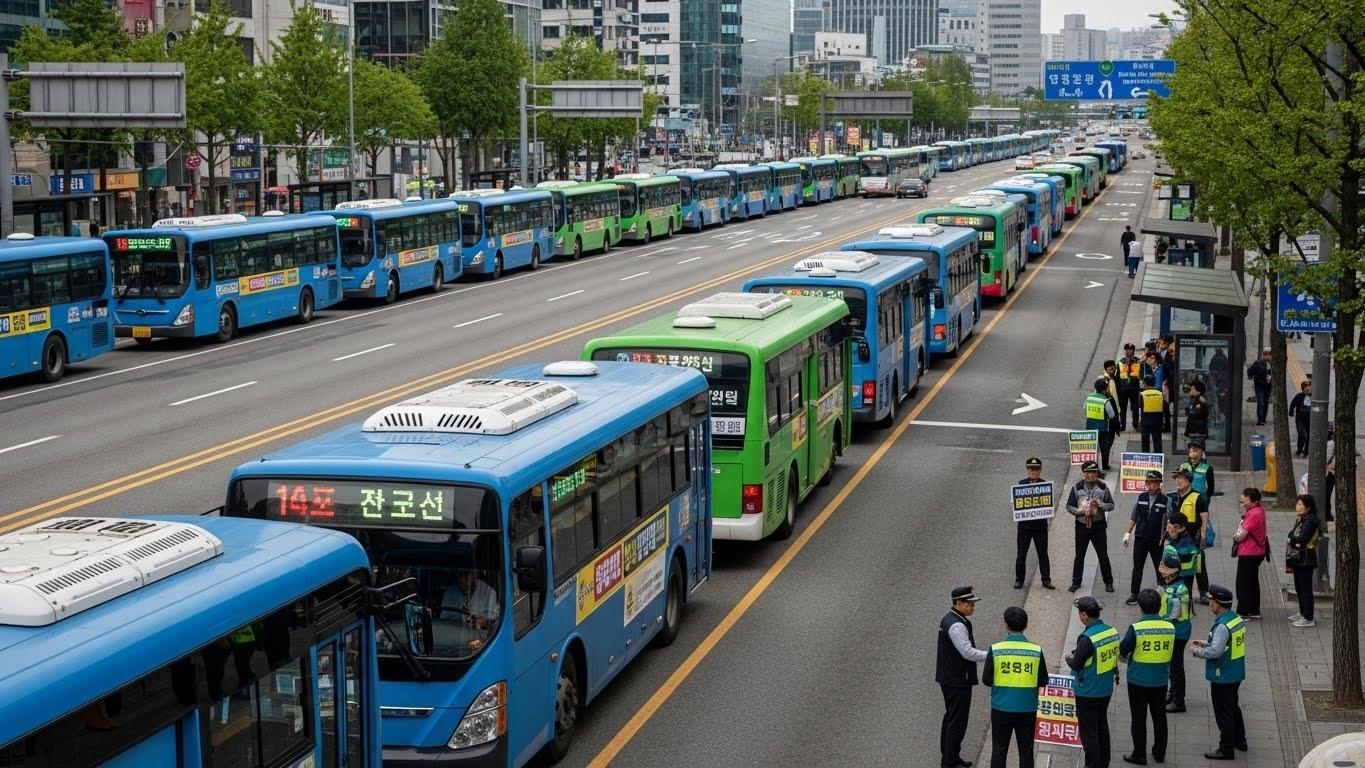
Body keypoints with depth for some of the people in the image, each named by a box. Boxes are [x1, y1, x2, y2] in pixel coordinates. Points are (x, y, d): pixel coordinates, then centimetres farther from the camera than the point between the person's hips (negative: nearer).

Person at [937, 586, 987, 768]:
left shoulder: (950, 619, 11)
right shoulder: (957, 626, -22)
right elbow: (968, 652, -27)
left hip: (948, 677, 11)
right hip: (958, 681, -11)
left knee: (951, 718, 19)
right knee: (957, 721, -5)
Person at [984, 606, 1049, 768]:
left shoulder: (995, 650, -11)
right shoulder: (1036, 651, -7)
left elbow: (986, 680, -6)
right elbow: (1043, 681, -1)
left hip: (1001, 708, -1)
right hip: (1027, 709, 1)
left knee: (999, 749, 9)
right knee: (1026, 750, 11)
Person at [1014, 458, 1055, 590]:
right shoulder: (1021, 484, 3)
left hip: (1040, 525, 0)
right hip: (1024, 524, 0)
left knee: (1043, 554, 5)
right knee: (1021, 554, 4)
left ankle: (1046, 580, 13)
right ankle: (1019, 579, 14)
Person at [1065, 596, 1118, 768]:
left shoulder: (1087, 638, -25)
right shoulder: (1112, 631, -2)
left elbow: (1076, 665, -20)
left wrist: (1069, 658, 2)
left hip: (1088, 693, -8)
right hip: (1106, 690, 8)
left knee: (1088, 731, 4)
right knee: (1102, 727, 20)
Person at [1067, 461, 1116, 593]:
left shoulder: (1103, 487, 0)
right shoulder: (1077, 488, 0)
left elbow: (1111, 505, 3)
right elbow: (1069, 506, 3)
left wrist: (1100, 505, -16)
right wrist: (1079, 511, -16)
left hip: (1098, 525, 0)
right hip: (1082, 525, 0)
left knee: (1103, 555, 5)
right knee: (1079, 555, 7)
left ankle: (1108, 582, 16)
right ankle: (1076, 582, 17)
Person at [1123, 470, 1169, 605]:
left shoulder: (1165, 500, -7)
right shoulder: (1141, 497, 3)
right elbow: (1133, 517, 8)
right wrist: (1128, 533, 7)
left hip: (1157, 540, -3)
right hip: (1140, 539, 3)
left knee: (1160, 568, 8)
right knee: (1137, 567, 6)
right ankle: (1134, 594, 12)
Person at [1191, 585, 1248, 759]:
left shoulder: (1222, 626, -26)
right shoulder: (1237, 619, 4)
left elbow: (1215, 652, -29)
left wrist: (1197, 651, -13)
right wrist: (1207, 644, 13)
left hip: (1223, 677, -9)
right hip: (1236, 674, 9)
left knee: (1223, 712, 1)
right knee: (1233, 707, 24)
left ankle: (1226, 749, 9)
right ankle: (1240, 740, 37)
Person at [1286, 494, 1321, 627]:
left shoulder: (1310, 521, -17)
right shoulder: (1300, 519, 13)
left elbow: (1301, 539, -24)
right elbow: (1291, 535, 10)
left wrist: (1292, 539, -6)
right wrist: (1294, 540, -10)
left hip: (1306, 560, -10)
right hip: (1298, 559, 10)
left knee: (1305, 588, -6)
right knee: (1299, 587, 19)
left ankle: (1308, 619, -2)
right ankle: (1302, 613, 32)